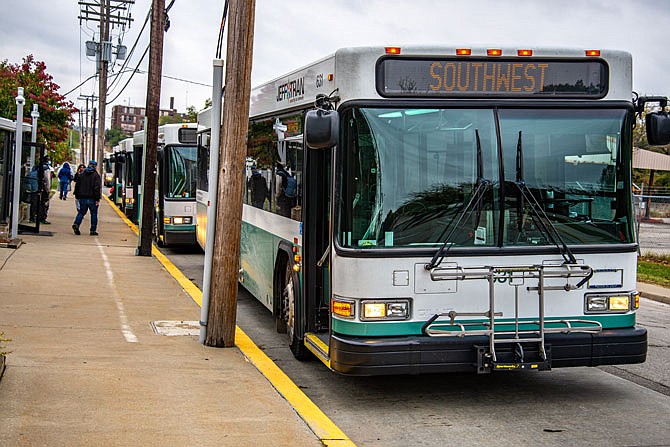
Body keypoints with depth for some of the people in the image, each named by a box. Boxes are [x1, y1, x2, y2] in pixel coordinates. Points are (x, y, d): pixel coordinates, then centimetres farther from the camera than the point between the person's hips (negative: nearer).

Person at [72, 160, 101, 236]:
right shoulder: (96, 175, -7)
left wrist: (77, 196, 18)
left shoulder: (81, 175, 8)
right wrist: (97, 199, -13)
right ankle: (93, 230, 5)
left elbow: (77, 186, 11)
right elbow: (97, 188, -14)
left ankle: (76, 224, -12)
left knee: (81, 212, 12)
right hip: (92, 199, -4)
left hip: (82, 198, 4)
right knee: (94, 214, 6)